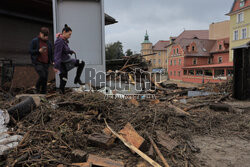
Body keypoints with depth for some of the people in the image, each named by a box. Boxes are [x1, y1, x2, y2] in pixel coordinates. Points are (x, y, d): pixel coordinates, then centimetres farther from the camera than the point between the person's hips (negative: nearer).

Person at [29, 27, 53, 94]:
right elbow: (30, 51, -3)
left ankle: (43, 94, 12)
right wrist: (39, 51, -19)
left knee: (45, 79, 1)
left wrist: (52, 61, 3)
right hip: (37, 63, -4)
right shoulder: (35, 41, 1)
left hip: (46, 63, 4)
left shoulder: (48, 43, 13)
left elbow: (51, 53, 18)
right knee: (42, 76, -20)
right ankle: (37, 87, 8)